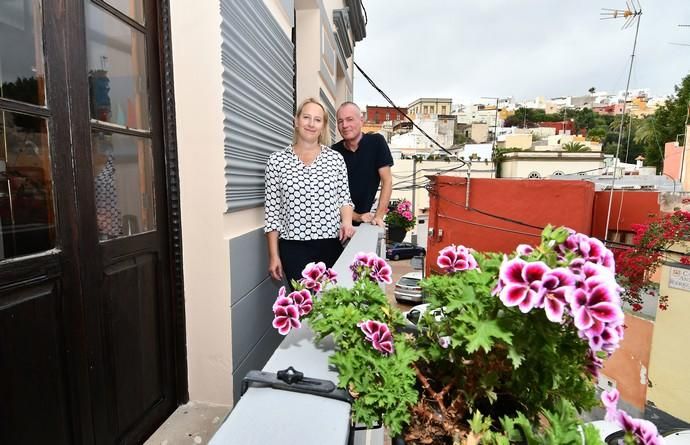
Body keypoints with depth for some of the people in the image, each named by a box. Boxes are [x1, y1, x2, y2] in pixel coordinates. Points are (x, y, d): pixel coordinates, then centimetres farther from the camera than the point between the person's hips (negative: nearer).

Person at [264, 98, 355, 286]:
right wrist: (274, 255, 0)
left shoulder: (336, 158, 4)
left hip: (331, 245, 2)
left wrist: (347, 222, -11)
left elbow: (344, 199, 10)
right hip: (293, 248, -1)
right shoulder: (276, 160, 1)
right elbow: (272, 210, 1)